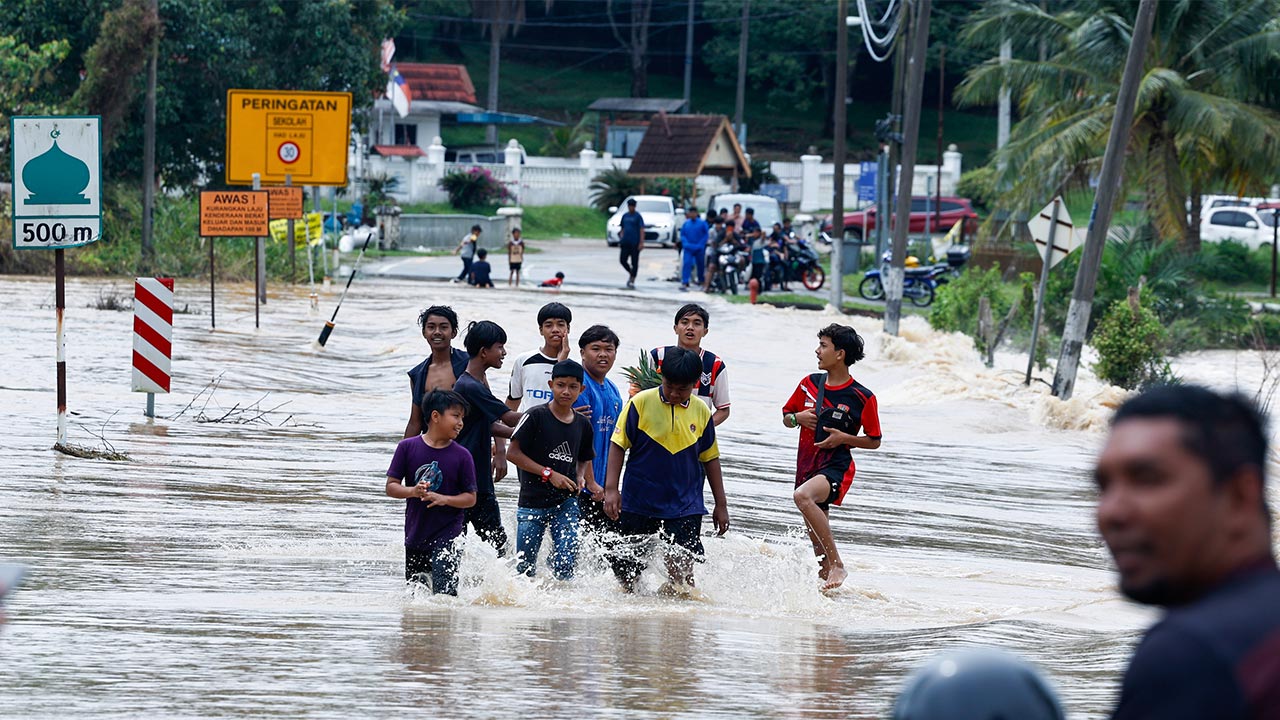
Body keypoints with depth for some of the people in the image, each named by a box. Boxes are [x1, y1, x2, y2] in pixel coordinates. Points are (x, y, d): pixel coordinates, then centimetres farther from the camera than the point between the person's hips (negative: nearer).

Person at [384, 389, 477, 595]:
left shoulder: (461, 456, -5)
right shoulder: (407, 447, -3)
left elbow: (471, 497, -1)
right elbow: (391, 486, -1)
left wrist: (445, 499, -19)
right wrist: (413, 491, -21)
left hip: (447, 535, -2)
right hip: (415, 535, 2)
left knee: (444, 593, -17)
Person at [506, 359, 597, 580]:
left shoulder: (583, 425, 6)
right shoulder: (536, 417, -10)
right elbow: (513, 453, -12)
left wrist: (582, 478, -1)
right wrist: (549, 474, -17)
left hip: (566, 502, 3)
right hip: (532, 502, -3)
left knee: (566, 560, -13)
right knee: (525, 566, 3)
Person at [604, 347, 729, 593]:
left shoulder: (701, 413, 1)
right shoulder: (640, 403, -7)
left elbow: (710, 459, 10)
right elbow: (619, 446, -4)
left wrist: (721, 505, 12)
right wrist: (611, 489, -12)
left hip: (684, 506, 1)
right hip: (639, 502, -1)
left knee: (682, 567, -9)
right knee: (628, 566, 7)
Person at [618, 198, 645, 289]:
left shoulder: (638, 216, -4)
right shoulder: (625, 216, 12)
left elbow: (642, 230, -9)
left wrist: (641, 242, -16)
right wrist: (621, 239, 10)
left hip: (635, 243, -5)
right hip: (625, 243, 5)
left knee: (634, 263, -1)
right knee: (622, 260, -4)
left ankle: (632, 282, 3)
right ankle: (630, 274, 21)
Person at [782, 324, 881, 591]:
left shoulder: (862, 398, -8)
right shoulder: (809, 384, 7)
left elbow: (874, 441, 1)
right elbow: (786, 416, 19)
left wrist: (844, 438, -15)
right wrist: (797, 418, -4)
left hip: (836, 466, -7)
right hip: (807, 466, 7)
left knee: (803, 496, -35)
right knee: (817, 538, 11)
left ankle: (838, 566, -28)